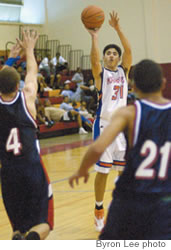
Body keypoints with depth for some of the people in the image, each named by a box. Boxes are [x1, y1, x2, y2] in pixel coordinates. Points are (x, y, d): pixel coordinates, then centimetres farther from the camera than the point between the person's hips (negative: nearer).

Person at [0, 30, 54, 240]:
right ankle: (32, 238, -26)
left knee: (19, 225, 19)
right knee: (43, 222, 7)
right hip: (32, 168, -2)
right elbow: (32, 72, 13)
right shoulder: (27, 99, -7)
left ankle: (18, 238, -14)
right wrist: (29, 50, 29)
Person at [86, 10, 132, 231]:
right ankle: (99, 210, 15)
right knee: (102, 171, 1)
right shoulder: (100, 73, 1)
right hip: (104, 125, -3)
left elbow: (129, 50, -7)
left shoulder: (123, 71, 9)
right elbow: (93, 58, -21)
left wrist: (117, 29, -15)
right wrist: (94, 36, -28)